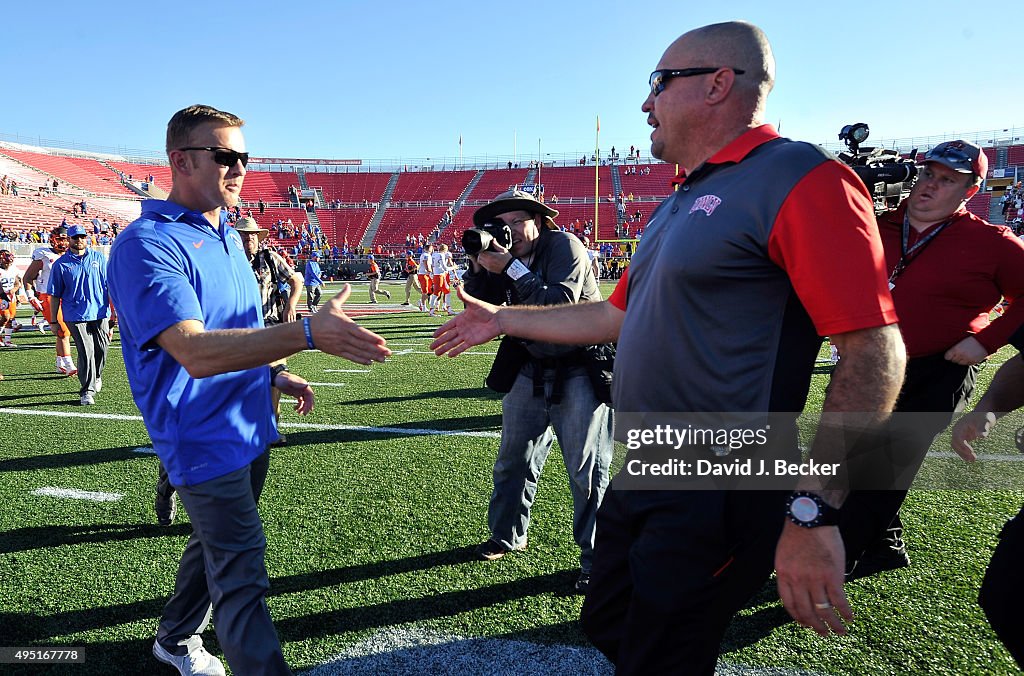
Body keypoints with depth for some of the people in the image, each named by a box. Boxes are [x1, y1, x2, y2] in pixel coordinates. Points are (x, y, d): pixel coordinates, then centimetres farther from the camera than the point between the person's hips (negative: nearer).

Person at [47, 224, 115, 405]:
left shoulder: (99, 258, 7)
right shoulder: (60, 264, 4)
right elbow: (54, 295, 6)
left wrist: (115, 310, 1)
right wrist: (53, 321, 5)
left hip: (100, 313, 2)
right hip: (76, 316, -2)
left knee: (101, 349, 6)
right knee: (86, 352, -8)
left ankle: (97, 377, 34)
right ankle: (87, 390, -1)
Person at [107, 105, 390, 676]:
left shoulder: (229, 236, 11)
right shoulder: (148, 243, -19)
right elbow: (197, 352, -32)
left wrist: (275, 374, 8)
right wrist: (308, 334, -41)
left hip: (249, 429, 9)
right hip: (207, 440, -9)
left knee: (217, 543, 24)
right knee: (243, 579, -6)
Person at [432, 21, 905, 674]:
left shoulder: (799, 178, -14)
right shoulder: (677, 205, 15)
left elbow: (875, 350, -20)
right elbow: (616, 316, 21)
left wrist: (813, 514, -25)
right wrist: (499, 319, 24)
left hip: (719, 496, -9)